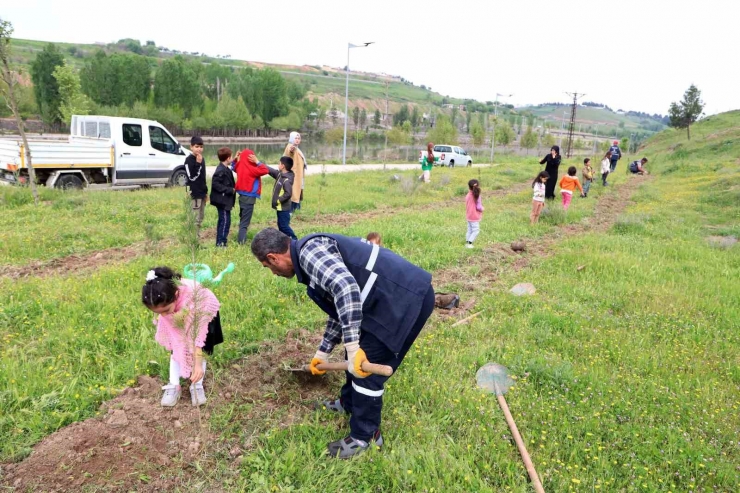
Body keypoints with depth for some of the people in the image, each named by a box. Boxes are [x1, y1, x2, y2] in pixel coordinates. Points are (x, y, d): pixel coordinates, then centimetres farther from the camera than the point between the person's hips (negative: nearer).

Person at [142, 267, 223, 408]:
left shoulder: (191, 300, -48)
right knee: (177, 348, 1)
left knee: (200, 348, -8)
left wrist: (198, 364, -47)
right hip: (179, 313, 4)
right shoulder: (163, 298, -38)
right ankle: (173, 386, 11)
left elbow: (197, 333, -45)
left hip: (203, 311, -4)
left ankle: (197, 386, 5)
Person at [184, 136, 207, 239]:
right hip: (194, 193, -8)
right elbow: (192, 177, -21)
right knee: (195, 218, -7)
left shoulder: (202, 158, 11)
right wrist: (198, 163, -24)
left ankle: (198, 235, 24)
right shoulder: (189, 160, -12)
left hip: (201, 193, 8)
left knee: (201, 216, 14)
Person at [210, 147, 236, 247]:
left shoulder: (225, 169, 12)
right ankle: (221, 242, -3)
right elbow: (215, 184, -24)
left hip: (224, 200, 11)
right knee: (225, 220, -7)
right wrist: (230, 190, -21)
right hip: (223, 200, -11)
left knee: (223, 220, 16)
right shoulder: (221, 170, -18)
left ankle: (220, 242, 24)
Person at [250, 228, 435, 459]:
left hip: (406, 298, -10)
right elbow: (339, 308, 29)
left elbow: (346, 286, -31)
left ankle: (365, 436, 19)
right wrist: (323, 352, 36)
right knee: (359, 357, 24)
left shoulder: (309, 250, -13)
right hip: (399, 294, 10)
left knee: (366, 366, 0)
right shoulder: (315, 256, 19)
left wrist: (352, 347, -28)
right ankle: (350, 403, 46)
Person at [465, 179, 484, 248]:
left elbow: (466, 206, 4)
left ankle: (467, 242, 22)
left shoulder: (467, 196, -3)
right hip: (475, 217, -6)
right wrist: (482, 208, 4)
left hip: (468, 216, 6)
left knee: (469, 230, 17)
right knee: (476, 230, 3)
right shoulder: (477, 196, -18)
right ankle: (469, 243, -1)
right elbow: (478, 207, -19)